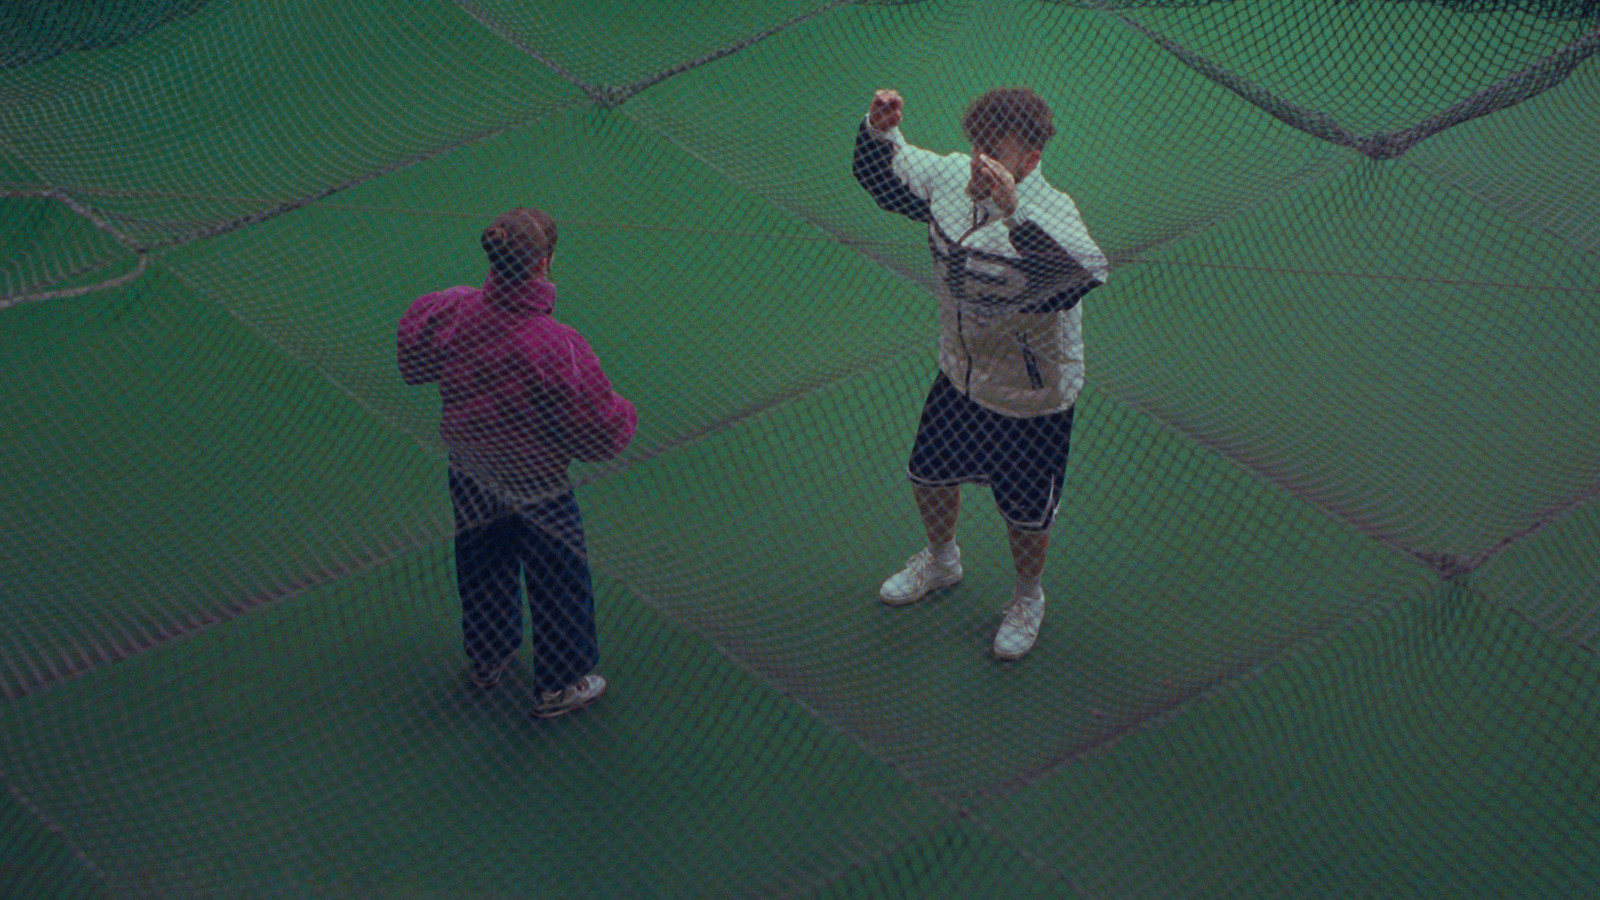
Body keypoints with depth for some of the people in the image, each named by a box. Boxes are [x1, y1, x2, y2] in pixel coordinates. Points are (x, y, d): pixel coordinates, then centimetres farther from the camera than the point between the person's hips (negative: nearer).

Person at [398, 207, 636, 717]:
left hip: (470, 475, 5)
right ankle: (558, 687, 36)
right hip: (533, 484, -5)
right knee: (555, 579, 19)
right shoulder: (554, 348, -34)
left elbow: (412, 356, 4)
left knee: (483, 566, 29)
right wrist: (625, 417, -3)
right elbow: (601, 432, -25)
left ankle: (487, 659, 51)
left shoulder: (456, 312, -20)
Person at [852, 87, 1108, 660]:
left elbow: (1084, 267, -55)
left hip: (1031, 401, -6)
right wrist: (879, 132, -20)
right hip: (960, 377, 6)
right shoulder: (951, 177, -12)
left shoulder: (1050, 215, -33)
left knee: (1025, 515, 13)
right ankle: (942, 560, 56)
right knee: (929, 475, 24)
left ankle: (1028, 597, 44)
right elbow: (882, 175, 4)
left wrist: (1014, 211, -65)